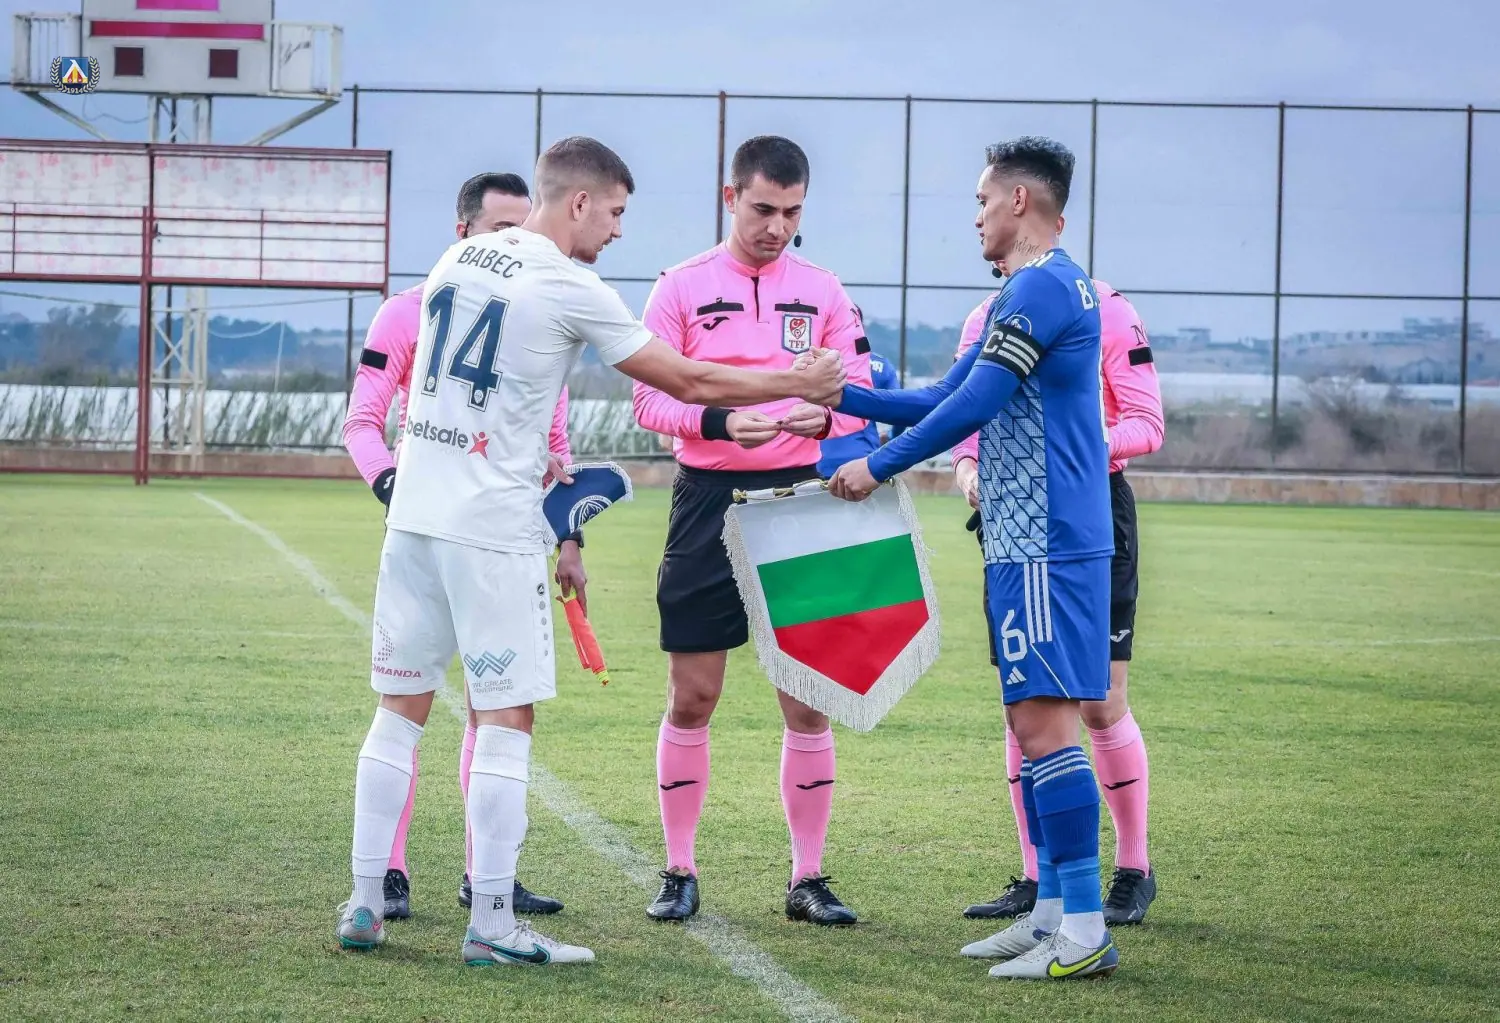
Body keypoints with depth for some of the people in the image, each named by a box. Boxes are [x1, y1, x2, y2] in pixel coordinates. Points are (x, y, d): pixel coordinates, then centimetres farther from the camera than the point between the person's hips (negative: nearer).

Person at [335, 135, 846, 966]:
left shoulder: (457, 259, 11)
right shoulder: (571, 289, -9)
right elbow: (687, 383, -4)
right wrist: (796, 386, 7)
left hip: (413, 514, 7)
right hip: (494, 530, -7)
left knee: (400, 709, 11)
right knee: (505, 720, -1)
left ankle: (365, 903, 12)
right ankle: (490, 925, -1)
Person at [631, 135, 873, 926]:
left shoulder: (822, 291, 7)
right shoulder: (682, 287, 1)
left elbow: (860, 393, 5)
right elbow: (648, 397, -4)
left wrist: (824, 416, -18)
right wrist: (720, 421, -21)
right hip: (709, 501, -1)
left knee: (809, 698, 1)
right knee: (691, 695, 1)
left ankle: (808, 878, 10)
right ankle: (680, 872, 12)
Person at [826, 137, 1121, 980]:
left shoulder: (1042, 287, -13)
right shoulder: (1040, 290, 20)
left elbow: (969, 408, -18)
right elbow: (944, 401, 24)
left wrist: (877, 468, -8)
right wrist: (840, 394, 23)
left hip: (1045, 544, -10)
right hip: (1032, 540, 10)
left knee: (1044, 721, -12)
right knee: (1034, 722, 12)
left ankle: (1086, 931, -13)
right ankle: (1054, 911, 17)